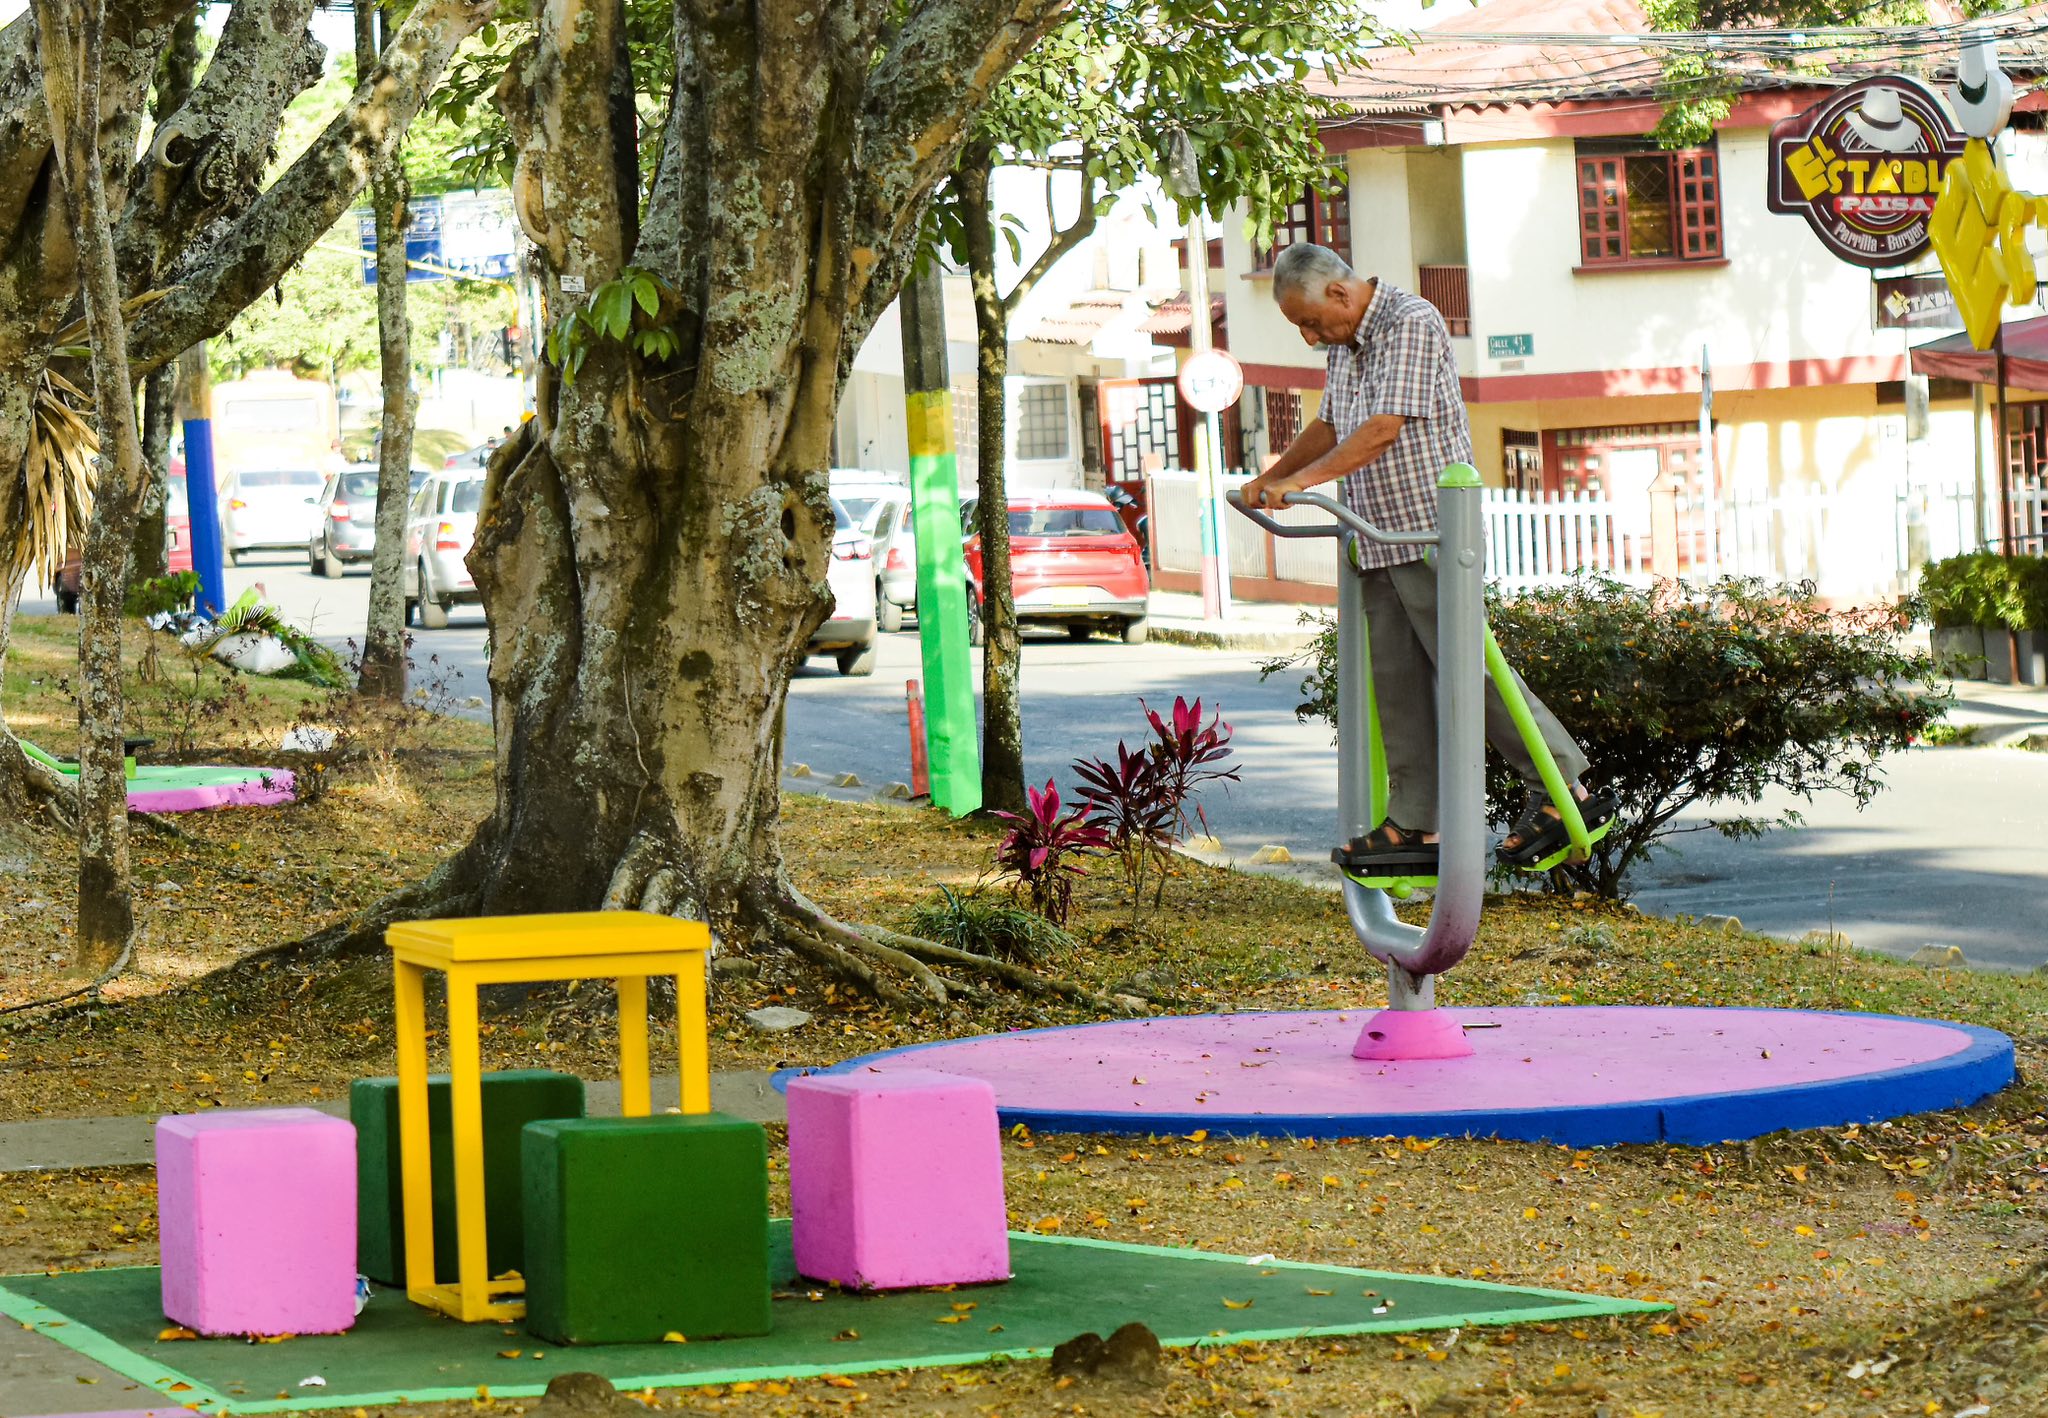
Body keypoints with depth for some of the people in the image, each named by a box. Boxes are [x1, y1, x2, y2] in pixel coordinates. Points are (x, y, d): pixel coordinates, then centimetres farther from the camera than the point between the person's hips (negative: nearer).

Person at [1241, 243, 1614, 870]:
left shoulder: (1411, 323, -13)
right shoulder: (1346, 343, 16)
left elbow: (1384, 429, -22)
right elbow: (1329, 427, 30)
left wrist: (1303, 480, -26)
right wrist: (1268, 477, 20)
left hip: (1430, 533, -9)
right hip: (1381, 540, 9)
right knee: (1397, 683, 5)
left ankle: (1566, 790, -3)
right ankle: (1412, 825, 6)